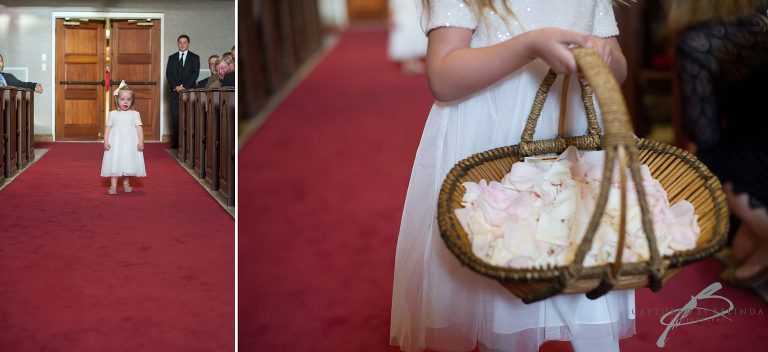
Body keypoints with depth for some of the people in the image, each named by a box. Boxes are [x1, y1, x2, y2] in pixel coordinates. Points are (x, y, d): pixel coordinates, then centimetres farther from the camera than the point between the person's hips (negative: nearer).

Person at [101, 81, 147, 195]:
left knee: (128, 163, 7)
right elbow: (108, 128, 4)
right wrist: (106, 141, -6)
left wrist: (141, 141, -10)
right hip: (115, 142, 0)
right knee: (114, 163, -3)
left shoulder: (135, 114, 4)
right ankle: (113, 186, -2)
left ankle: (126, 183, 23)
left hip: (130, 142, 0)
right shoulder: (112, 114, 5)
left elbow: (139, 128, -1)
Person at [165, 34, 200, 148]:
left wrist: (184, 87, -11)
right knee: (175, 118, -2)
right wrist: (175, 86, -7)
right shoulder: (172, 58, 15)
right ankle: (175, 143, -1)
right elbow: (168, 74, 8)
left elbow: (195, 74, -1)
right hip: (175, 92, 2)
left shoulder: (194, 57, 7)